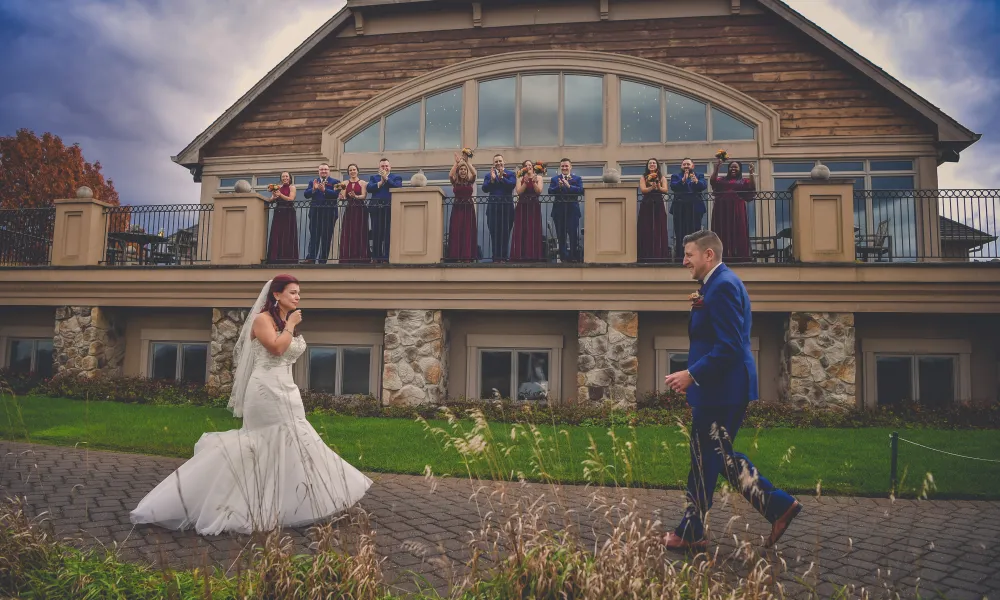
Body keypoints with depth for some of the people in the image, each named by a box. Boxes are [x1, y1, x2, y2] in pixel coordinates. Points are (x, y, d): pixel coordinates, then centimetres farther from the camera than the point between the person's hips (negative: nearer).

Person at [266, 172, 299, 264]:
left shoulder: (292, 187, 6)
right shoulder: (278, 188, 16)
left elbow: (291, 199, -9)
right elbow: (271, 201, 11)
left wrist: (280, 195, -16)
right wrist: (274, 196, -10)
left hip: (288, 214, -4)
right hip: (278, 213, 4)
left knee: (287, 236, -6)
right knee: (276, 235, -2)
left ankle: (288, 258, -7)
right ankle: (276, 258, -2)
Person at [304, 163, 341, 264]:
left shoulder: (334, 182, 5)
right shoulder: (312, 182, 15)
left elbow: (336, 194, -11)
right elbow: (306, 194, 4)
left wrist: (324, 189, -24)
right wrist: (313, 189, -14)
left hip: (329, 213, -2)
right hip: (315, 212, 2)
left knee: (326, 237, 2)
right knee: (314, 236, -2)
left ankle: (323, 260, 7)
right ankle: (310, 259, -7)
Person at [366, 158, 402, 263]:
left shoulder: (396, 178, 16)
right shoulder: (374, 177, 21)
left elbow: (397, 187, -5)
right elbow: (369, 188, 3)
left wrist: (386, 178, -5)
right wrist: (380, 182, -4)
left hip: (390, 207, -2)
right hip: (376, 207, 2)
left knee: (388, 233, -7)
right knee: (376, 233, 1)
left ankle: (387, 257, -5)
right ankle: (376, 257, 5)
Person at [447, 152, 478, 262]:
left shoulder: (470, 181, 7)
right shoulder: (455, 182, 6)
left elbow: (474, 173, -12)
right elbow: (450, 175, -14)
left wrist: (466, 162, -16)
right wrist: (457, 162, -16)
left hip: (469, 207, 0)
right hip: (457, 207, 0)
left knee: (468, 231, -4)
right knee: (456, 231, -6)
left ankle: (468, 256, -6)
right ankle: (457, 256, -7)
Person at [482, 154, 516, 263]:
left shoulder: (510, 174, 10)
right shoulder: (488, 175, 14)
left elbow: (512, 185, -9)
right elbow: (485, 189, 0)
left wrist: (502, 177, -15)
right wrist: (492, 179, -12)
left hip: (507, 207, -1)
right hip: (493, 207, 1)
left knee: (505, 233, -2)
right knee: (494, 233, 0)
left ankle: (504, 257, 1)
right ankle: (496, 257, 3)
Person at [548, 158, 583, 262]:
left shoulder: (577, 178, 8)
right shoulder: (554, 179, 12)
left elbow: (581, 191, -8)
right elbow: (550, 191, -3)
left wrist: (569, 186, -19)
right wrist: (559, 186, -20)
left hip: (572, 211, -2)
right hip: (559, 211, 2)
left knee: (574, 235, -4)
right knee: (561, 236, 5)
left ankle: (575, 257, 4)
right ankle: (564, 257, 11)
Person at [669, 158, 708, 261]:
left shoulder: (699, 176, 15)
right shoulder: (675, 176, 15)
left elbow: (704, 186, -5)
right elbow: (673, 187, -5)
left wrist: (696, 181, -25)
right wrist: (683, 180, -21)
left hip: (695, 208, 0)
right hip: (680, 208, 0)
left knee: (695, 232, -3)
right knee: (680, 233, -4)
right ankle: (679, 255, -4)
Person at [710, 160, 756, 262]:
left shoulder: (744, 181, 15)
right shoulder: (722, 180, 18)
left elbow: (752, 188, -1)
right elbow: (713, 181, 0)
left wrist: (751, 173, -6)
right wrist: (716, 168, -6)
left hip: (737, 210, -1)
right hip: (722, 209, 1)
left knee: (738, 233, -4)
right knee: (723, 233, -2)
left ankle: (738, 257, -4)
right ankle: (723, 256, -1)